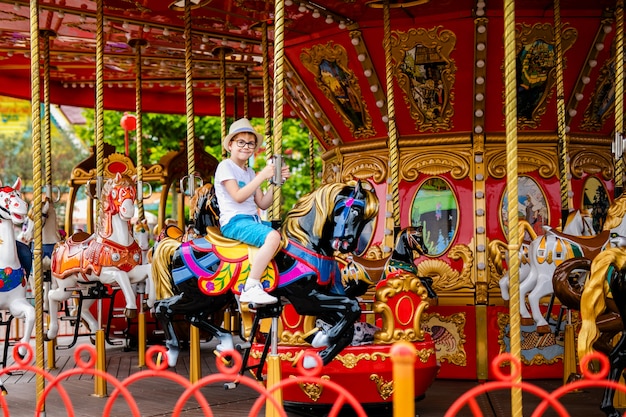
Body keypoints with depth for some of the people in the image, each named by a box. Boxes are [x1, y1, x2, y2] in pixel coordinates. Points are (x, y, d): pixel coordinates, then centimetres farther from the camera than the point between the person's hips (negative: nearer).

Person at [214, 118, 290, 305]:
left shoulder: (250, 173, 20)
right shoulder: (225, 167, -3)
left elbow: (262, 204, 13)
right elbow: (238, 196, -16)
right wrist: (262, 176, -17)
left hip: (253, 220, 9)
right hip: (234, 221, -9)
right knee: (273, 237, -32)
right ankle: (251, 289, -34)